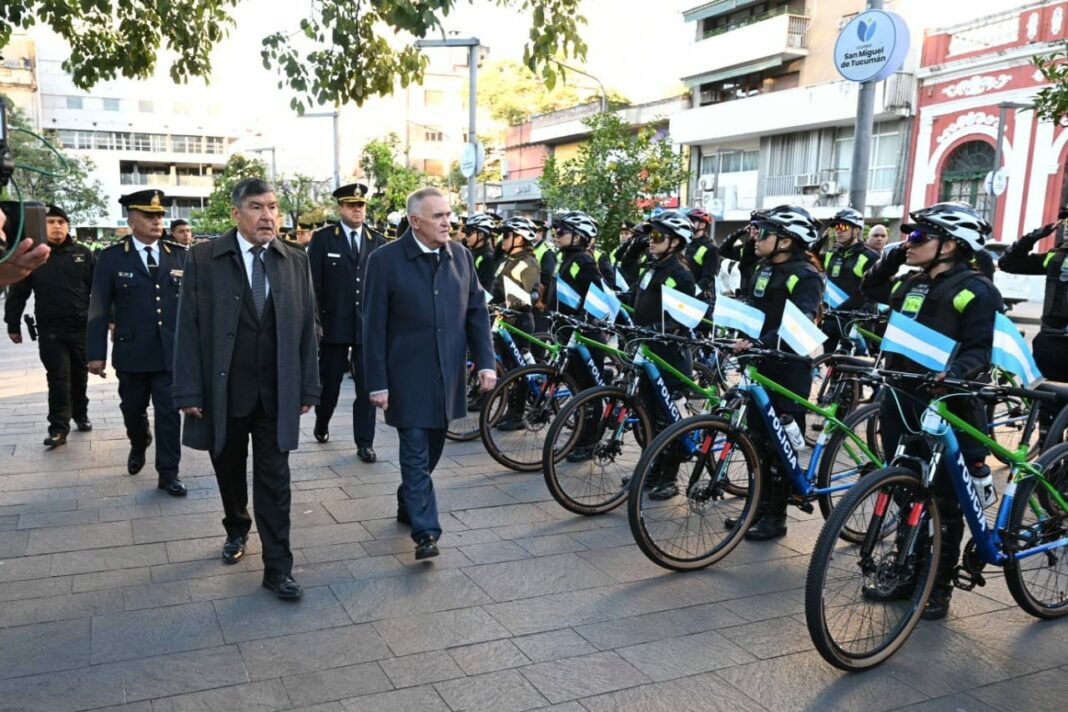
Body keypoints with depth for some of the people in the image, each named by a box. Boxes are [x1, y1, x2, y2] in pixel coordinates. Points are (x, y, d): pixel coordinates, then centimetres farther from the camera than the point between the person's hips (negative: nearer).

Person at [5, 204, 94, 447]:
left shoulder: (83, 254, 2)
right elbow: (17, 293, 4)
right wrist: (13, 325, 4)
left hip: (82, 327, 1)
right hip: (50, 330, -1)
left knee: (80, 375, 13)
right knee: (58, 378, -4)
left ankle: (80, 414, 31)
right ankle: (58, 428, 0)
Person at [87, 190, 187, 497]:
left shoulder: (179, 254, 4)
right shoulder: (111, 257, -1)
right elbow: (99, 308, -3)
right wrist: (96, 353, -6)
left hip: (171, 351, 0)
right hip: (131, 351, 0)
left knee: (169, 412, 1)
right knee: (133, 409, 18)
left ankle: (168, 472, 11)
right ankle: (139, 446, 47)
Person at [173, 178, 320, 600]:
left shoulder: (295, 261, 3)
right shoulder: (204, 259, -3)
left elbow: (306, 328, 4)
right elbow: (189, 328, -5)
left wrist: (308, 388, 2)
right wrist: (189, 391, -9)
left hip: (277, 394, 0)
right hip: (223, 391, 0)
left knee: (274, 482, 2)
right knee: (230, 472, 18)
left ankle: (278, 567, 10)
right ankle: (236, 531, 44)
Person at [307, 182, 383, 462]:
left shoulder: (379, 242, 7)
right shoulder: (322, 238, 1)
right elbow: (313, 282, -2)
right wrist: (317, 319, -6)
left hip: (368, 324, 1)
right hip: (334, 324, -1)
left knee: (367, 386, 2)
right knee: (329, 382, 12)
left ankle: (364, 443, 10)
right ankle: (321, 425, 37)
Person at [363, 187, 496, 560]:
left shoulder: (461, 256, 4)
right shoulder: (386, 260, -9)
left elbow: (477, 312, 9)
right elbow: (374, 326, -8)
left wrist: (486, 362, 0)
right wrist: (377, 382, -9)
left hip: (448, 375, 5)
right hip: (408, 376, -4)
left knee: (431, 451, 16)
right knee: (416, 454, -3)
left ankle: (408, 506, 37)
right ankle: (425, 532, 2)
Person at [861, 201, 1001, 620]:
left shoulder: (976, 290, -9)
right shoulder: (909, 284, 13)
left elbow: (981, 350, -15)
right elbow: (869, 289, 30)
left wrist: (955, 372, -34)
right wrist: (892, 256, 14)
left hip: (946, 407, -7)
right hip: (900, 401, 7)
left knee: (945, 503, 4)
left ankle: (939, 587, 16)